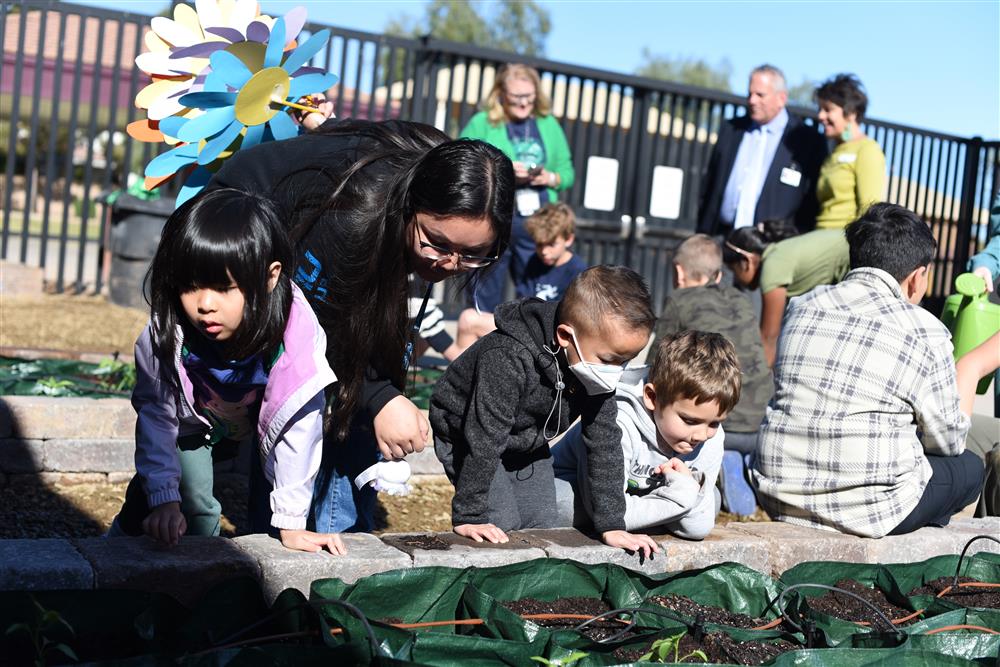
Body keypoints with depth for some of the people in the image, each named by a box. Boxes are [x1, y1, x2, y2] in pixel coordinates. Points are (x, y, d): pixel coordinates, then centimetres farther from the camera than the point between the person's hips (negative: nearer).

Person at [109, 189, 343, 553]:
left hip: (266, 419, 0)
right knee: (192, 499, -13)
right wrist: (164, 500, -31)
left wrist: (291, 524, -26)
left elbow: (299, 428, -30)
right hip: (194, 417, 1)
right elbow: (157, 414, -23)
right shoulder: (165, 331, -34)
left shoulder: (297, 333, -39)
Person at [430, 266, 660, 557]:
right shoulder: (508, 360, -40)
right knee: (502, 526, -16)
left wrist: (612, 525, -14)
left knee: (543, 528, 1)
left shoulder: (599, 364, -19)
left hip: (529, 443, 6)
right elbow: (483, 440, -35)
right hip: (465, 438, -6)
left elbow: (604, 443, -14)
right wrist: (468, 517, -31)